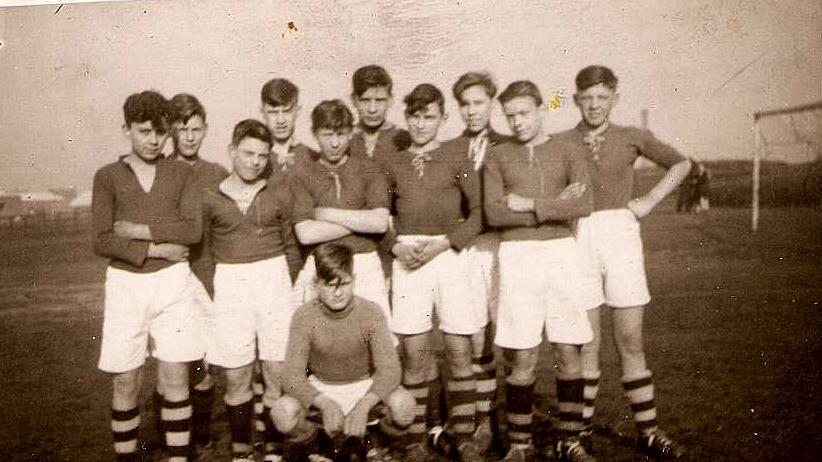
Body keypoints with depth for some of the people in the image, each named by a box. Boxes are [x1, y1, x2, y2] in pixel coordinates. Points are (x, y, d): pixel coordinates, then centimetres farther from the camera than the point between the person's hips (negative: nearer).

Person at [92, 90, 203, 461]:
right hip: (125, 283, 0)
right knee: (126, 383, 6)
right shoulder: (107, 176, 3)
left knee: (175, 379, 5)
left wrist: (138, 229, -11)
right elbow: (102, 241, -6)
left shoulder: (180, 173, 5)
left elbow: (193, 229, -7)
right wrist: (157, 249, -12)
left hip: (173, 282, 1)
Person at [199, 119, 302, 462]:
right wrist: (212, 297, 3)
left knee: (278, 372, 2)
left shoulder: (279, 195, 4)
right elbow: (205, 253, 10)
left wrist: (289, 288, 7)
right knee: (236, 376, 5)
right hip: (230, 286, 0)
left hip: (274, 281, 0)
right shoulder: (211, 199, 3)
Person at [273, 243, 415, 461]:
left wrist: (363, 406, -44)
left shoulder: (371, 312, -18)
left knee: (403, 405, -30)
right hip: (321, 389, 0)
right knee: (282, 412, -31)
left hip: (364, 387, 0)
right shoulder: (304, 317, -17)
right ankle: (308, 445, 7)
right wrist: (325, 403, -42)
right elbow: (292, 376, -22)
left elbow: (389, 368, -26)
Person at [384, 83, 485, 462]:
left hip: (449, 255, -1)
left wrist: (444, 243, -10)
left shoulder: (456, 159, 2)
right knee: (414, 353, 3)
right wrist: (397, 245, -5)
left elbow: (477, 212, 1)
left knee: (459, 351, 3)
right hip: (408, 259, 1)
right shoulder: (394, 164, 8)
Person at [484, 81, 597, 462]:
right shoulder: (498, 157, 7)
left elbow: (583, 205, -8)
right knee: (522, 358, 2)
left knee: (569, 352, 4)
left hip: (562, 253, 1)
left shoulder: (567, 153, 7)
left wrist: (529, 205, -9)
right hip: (517, 257, 0)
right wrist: (555, 207, -9)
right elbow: (494, 214, -6)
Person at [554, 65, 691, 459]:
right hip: (578, 238, -1)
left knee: (630, 341, 5)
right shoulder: (561, 143, 3)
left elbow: (680, 164, 18)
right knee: (587, 343, 3)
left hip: (621, 236, 1)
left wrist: (650, 201, 9)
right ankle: (581, 429, 15)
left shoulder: (631, 138, 7)